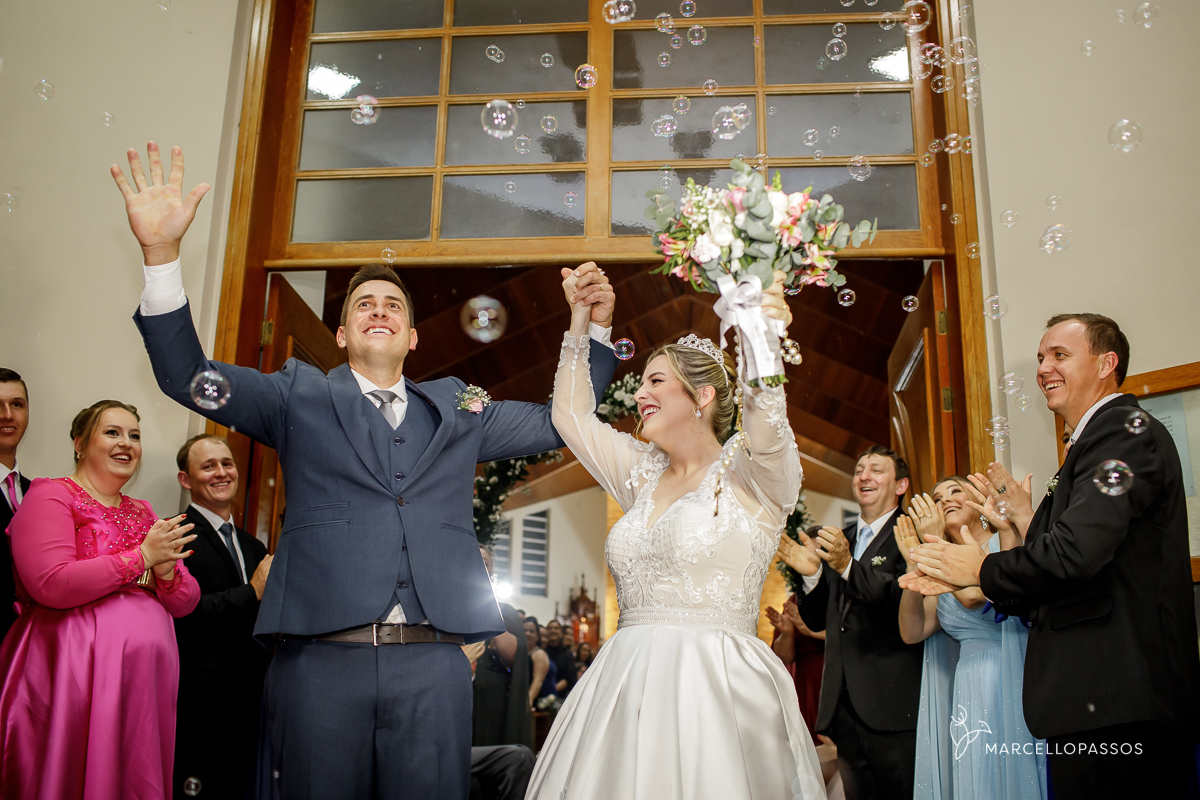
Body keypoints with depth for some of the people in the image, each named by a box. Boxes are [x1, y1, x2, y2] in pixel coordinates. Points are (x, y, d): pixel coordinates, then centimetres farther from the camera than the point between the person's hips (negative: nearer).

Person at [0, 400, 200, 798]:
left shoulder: (143, 512, 17)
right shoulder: (51, 495, -1)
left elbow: (185, 603, 14)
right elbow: (50, 585, -18)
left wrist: (167, 571, -7)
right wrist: (143, 555, -11)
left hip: (146, 673, 6)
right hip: (73, 671, -6)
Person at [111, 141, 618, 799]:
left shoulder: (456, 410, 19)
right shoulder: (300, 397, 12)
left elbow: (557, 423, 20)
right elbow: (186, 376, 3)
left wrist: (594, 329, 9)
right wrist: (162, 254, -9)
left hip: (433, 664, 2)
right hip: (320, 658, -1)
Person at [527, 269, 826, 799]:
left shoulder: (750, 475, -2)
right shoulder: (644, 475, 16)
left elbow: (768, 432, -24)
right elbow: (571, 414, 22)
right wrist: (581, 321, 18)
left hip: (718, 689, -5)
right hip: (626, 688, 6)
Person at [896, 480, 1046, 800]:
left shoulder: (1007, 539, -1)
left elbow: (974, 595, -19)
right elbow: (912, 632, 4)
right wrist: (914, 564, -4)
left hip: (1017, 687, -5)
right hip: (971, 697, 5)